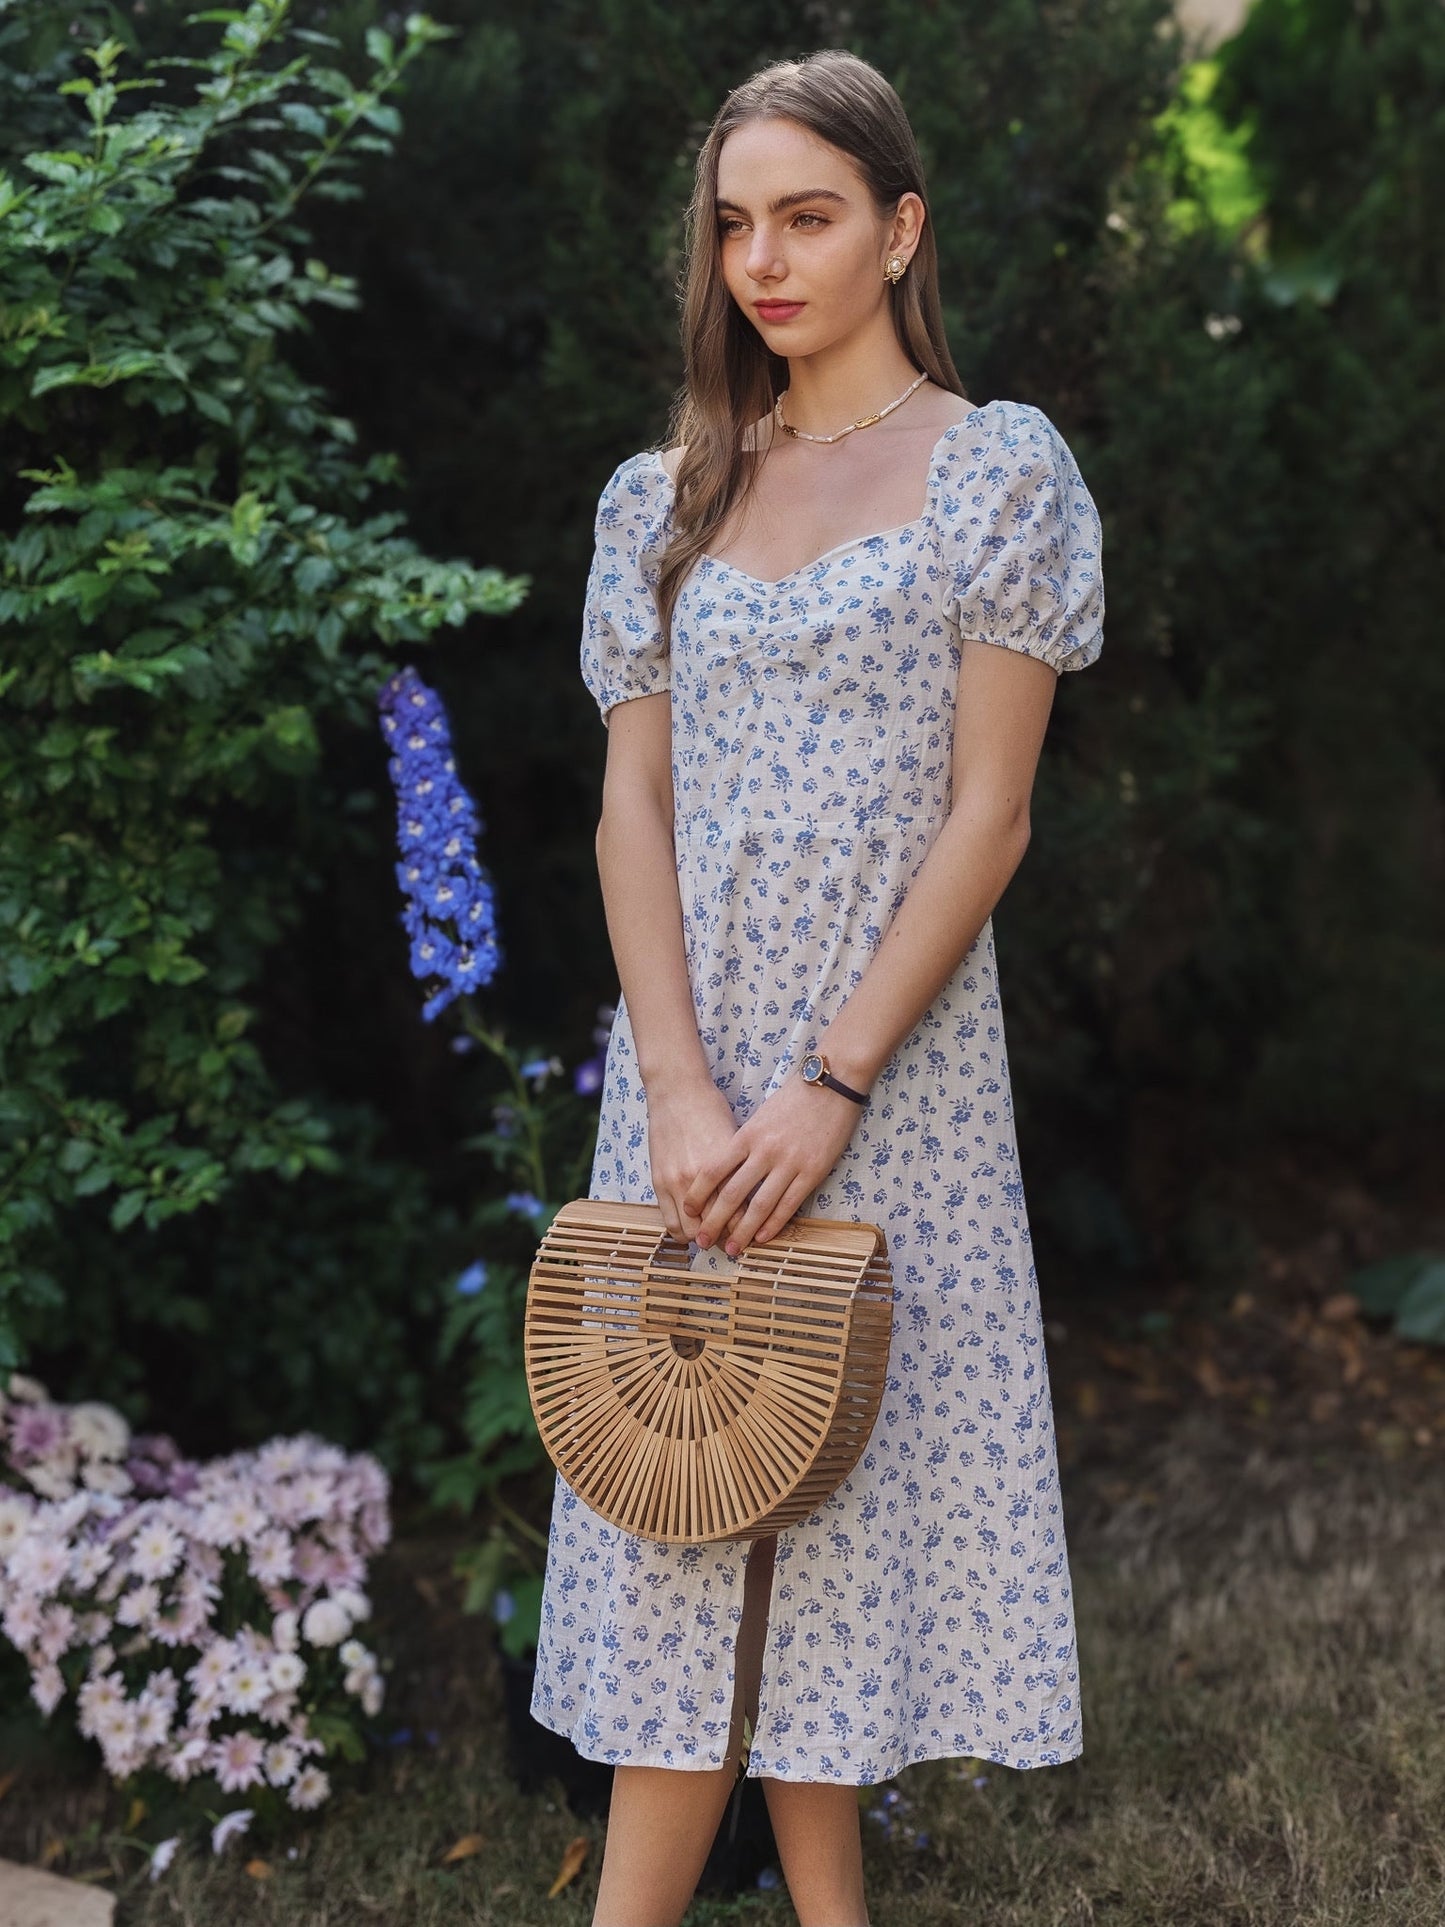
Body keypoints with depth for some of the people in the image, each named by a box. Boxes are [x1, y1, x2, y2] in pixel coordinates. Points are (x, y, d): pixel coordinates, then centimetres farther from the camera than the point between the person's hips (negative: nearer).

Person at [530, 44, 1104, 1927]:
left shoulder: (999, 468, -2)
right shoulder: (670, 495, 10)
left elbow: (988, 814, -8)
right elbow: (632, 800, 4)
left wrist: (830, 1087, -15)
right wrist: (680, 1088, -10)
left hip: (891, 1066, -3)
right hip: (687, 1074, 4)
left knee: (829, 1477, 3)